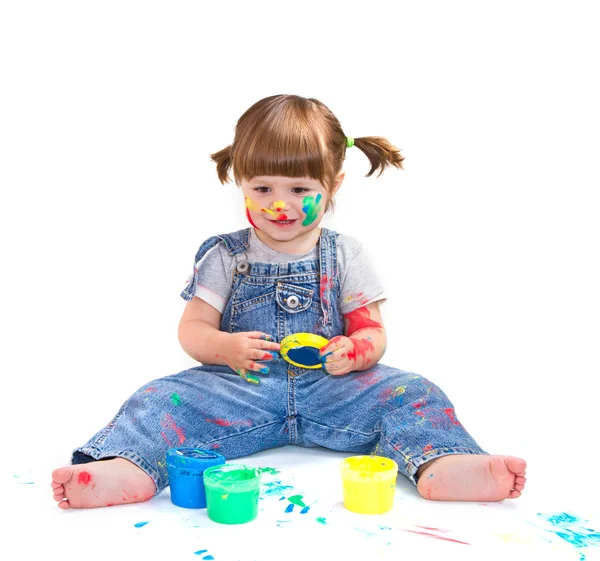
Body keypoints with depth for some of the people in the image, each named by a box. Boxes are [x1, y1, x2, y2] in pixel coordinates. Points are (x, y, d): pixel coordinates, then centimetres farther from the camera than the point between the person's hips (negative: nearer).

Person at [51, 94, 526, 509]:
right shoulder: (224, 256, 6)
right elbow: (192, 329, 4)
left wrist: (353, 351, -19)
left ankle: (439, 466, -44)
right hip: (242, 388, 0)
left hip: (327, 388, 1)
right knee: (165, 398, -23)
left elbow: (372, 331, 6)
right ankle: (126, 470, -48)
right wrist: (227, 348, -19)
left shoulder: (345, 255, 7)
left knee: (412, 394, -20)